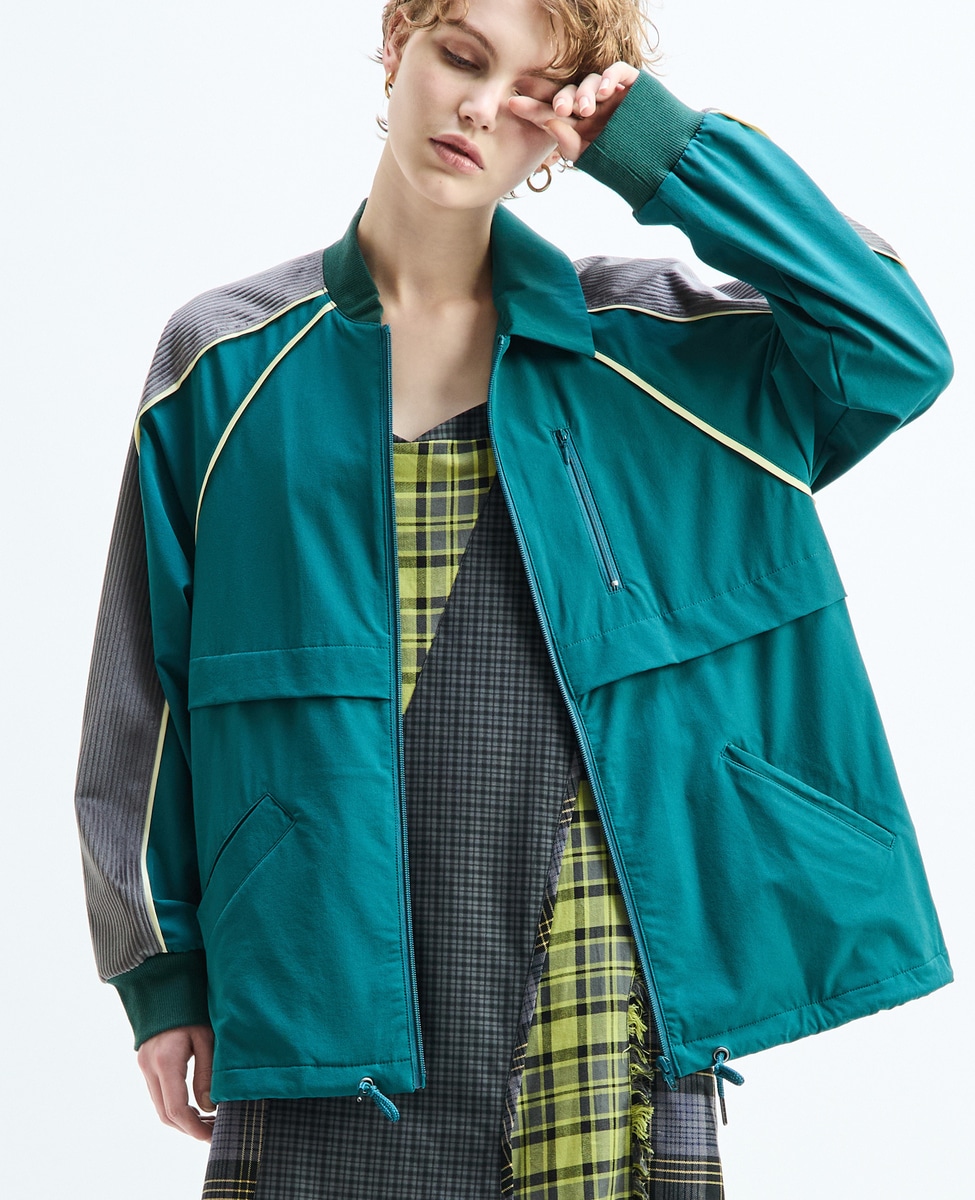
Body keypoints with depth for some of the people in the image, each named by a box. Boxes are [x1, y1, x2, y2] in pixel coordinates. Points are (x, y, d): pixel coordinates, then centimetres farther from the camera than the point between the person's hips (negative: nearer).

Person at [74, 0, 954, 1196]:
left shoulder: (634, 345, 8)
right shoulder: (229, 360, 6)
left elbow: (895, 347, -2)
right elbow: (147, 694, 8)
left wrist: (660, 150, -2)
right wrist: (162, 966, 5)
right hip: (327, 970, 0)